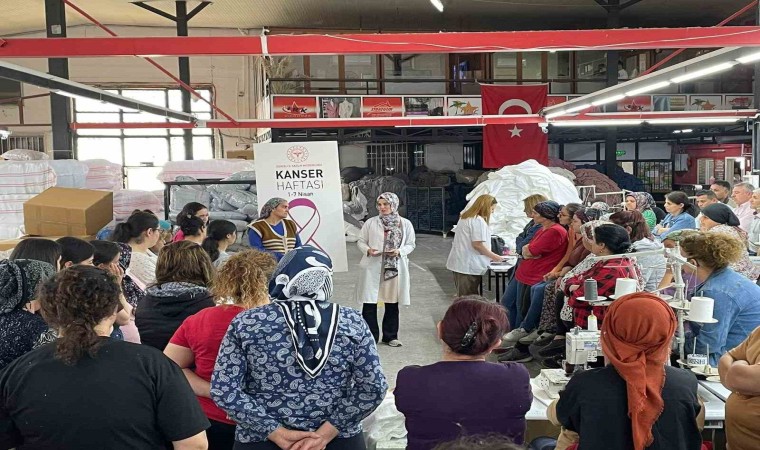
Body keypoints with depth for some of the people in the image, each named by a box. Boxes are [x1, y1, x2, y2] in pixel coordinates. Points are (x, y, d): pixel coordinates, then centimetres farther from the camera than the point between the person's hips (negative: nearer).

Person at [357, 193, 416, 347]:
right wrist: (368, 250, -15)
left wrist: (400, 251, -13)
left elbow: (411, 244, 6)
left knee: (392, 304, 11)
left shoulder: (405, 224, 1)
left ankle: (390, 336, 26)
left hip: (395, 268, 1)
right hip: (373, 268, -1)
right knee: (369, 304, -1)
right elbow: (360, 241, 5)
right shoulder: (371, 222, 0)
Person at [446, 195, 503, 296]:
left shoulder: (465, 217, 17)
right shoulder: (478, 220, -13)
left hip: (459, 264, 9)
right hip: (469, 266, -9)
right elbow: (477, 244, -19)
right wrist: (493, 256, -6)